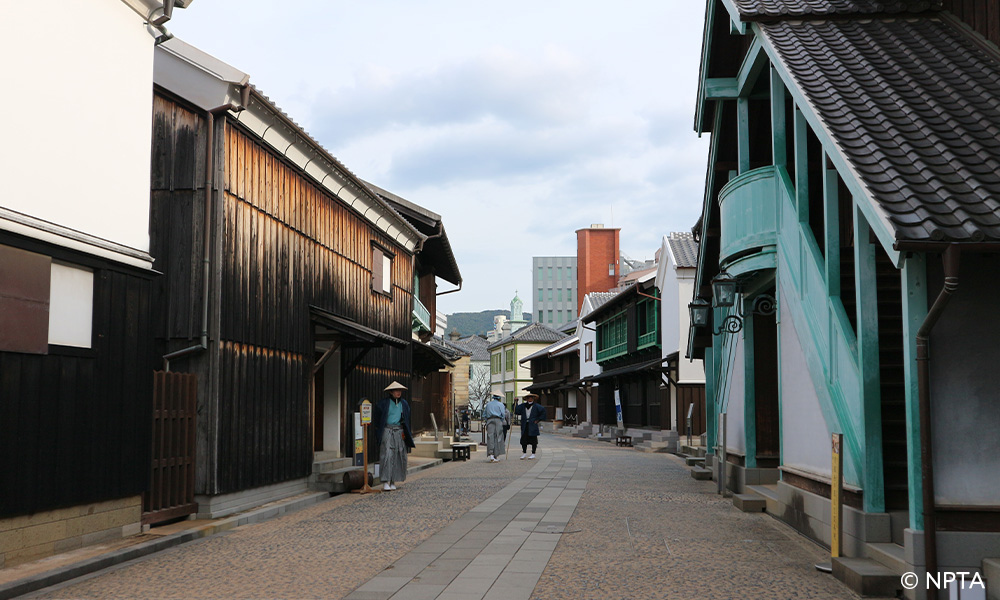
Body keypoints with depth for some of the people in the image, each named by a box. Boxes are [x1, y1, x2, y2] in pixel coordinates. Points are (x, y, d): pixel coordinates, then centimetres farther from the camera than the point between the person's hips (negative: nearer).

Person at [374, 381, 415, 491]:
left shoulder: (404, 404, 11)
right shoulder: (383, 403, -2)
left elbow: (407, 420, 20)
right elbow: (376, 418, 3)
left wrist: (405, 433, 14)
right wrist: (378, 434, -1)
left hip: (399, 432, 5)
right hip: (387, 431, -4)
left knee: (399, 456, 3)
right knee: (387, 455, -12)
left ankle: (393, 481, 12)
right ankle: (386, 482, -14)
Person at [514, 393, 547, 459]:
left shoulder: (536, 406, -2)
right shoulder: (523, 405, 10)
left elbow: (543, 411, -3)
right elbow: (516, 410, 8)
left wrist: (539, 419, -4)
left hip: (533, 426, -4)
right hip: (525, 426, 4)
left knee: (533, 440, 1)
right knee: (523, 439, 5)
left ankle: (533, 454, 9)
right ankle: (524, 453, 19)